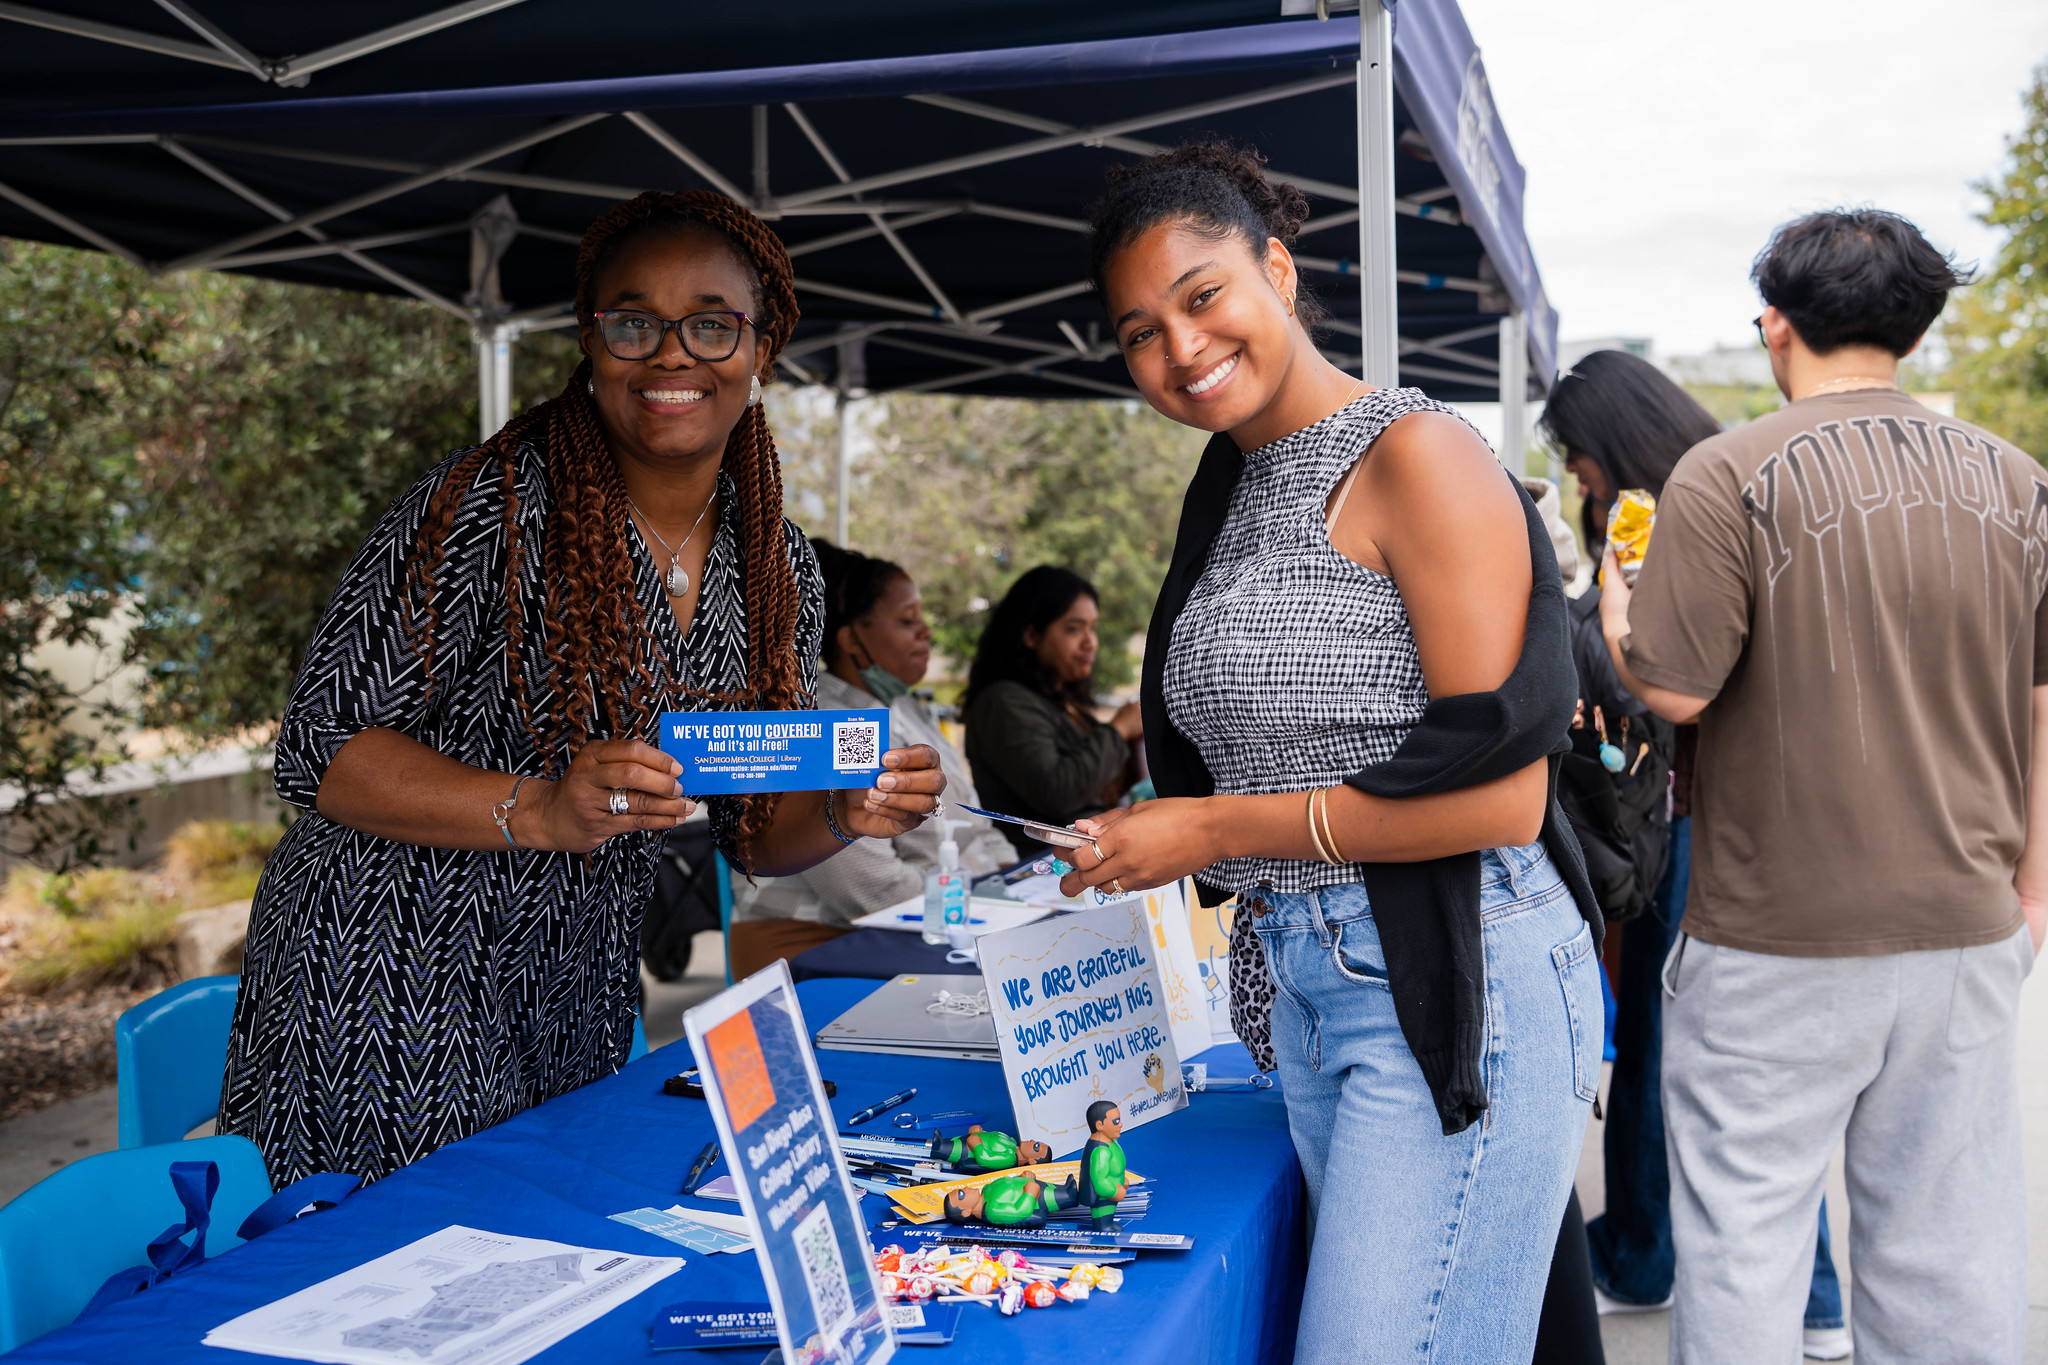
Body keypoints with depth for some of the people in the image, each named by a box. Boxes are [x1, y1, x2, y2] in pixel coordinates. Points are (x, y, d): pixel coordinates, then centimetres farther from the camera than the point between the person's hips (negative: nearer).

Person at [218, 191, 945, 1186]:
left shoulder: (779, 569, 1)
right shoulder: (496, 502, -17)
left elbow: (751, 833, 7)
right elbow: (319, 749, -17)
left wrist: (844, 815, -15)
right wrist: (540, 811, -31)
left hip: (577, 1006, 6)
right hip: (385, 991, -5)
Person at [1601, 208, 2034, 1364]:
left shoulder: (1729, 477, -12)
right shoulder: (2013, 481, 4)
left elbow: (1671, 688, -14)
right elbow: (2042, 712, 7)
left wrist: (1615, 601, 7)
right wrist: (2027, 887, 16)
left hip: (1779, 939, -5)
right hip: (1966, 926, 5)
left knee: (1744, 1237, 7)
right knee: (1951, 1245, 15)